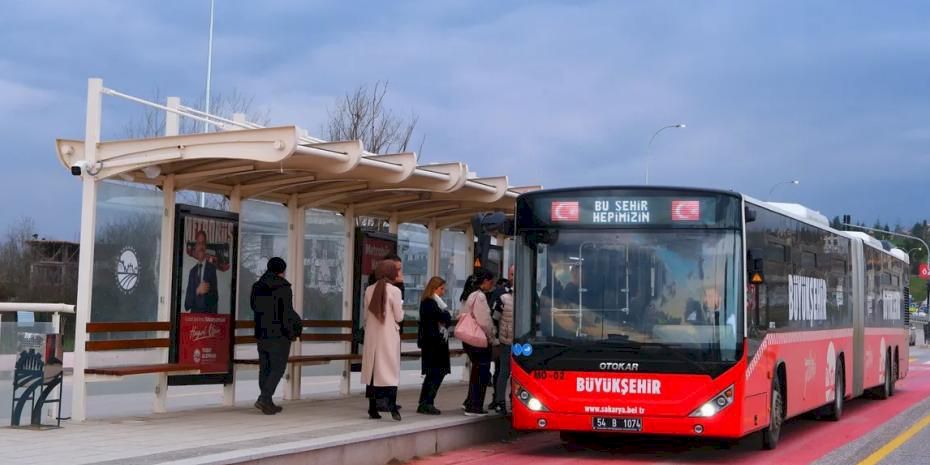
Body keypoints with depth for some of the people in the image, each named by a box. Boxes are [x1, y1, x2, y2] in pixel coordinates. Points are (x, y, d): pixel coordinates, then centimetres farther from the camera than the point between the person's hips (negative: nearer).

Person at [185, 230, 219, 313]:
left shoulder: (212, 268, 0)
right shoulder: (192, 271, 12)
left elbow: (215, 297, -2)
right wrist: (197, 291, -10)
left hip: (208, 314, -3)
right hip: (194, 314, 3)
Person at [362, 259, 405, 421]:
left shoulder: (369, 290, 1)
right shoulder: (394, 291, -10)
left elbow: (366, 315, 7)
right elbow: (399, 317, -7)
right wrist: (401, 309, 13)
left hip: (372, 335, 4)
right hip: (389, 335, -4)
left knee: (372, 370, 9)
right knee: (390, 370, -1)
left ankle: (373, 409, 11)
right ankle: (391, 404, -16)